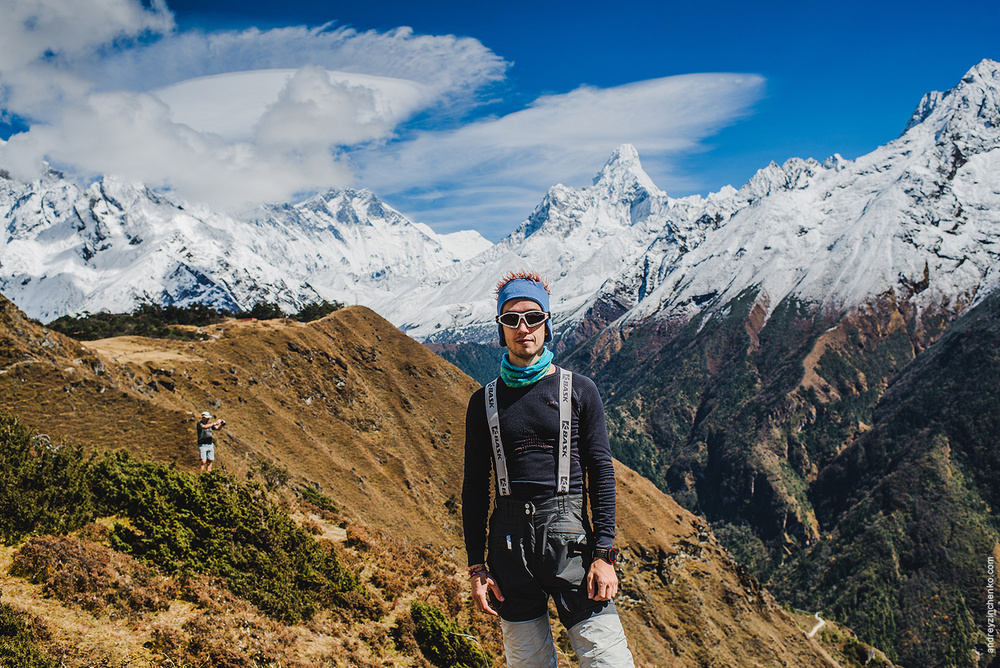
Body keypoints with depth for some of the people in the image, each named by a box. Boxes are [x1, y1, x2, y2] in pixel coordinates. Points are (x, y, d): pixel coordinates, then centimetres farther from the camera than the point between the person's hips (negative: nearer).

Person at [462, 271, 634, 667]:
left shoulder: (579, 391, 5)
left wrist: (603, 555, -7)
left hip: (569, 535, -2)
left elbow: (601, 472, 2)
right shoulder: (484, 402, 9)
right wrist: (476, 567, 5)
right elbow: (475, 486, 11)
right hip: (508, 541, 2)